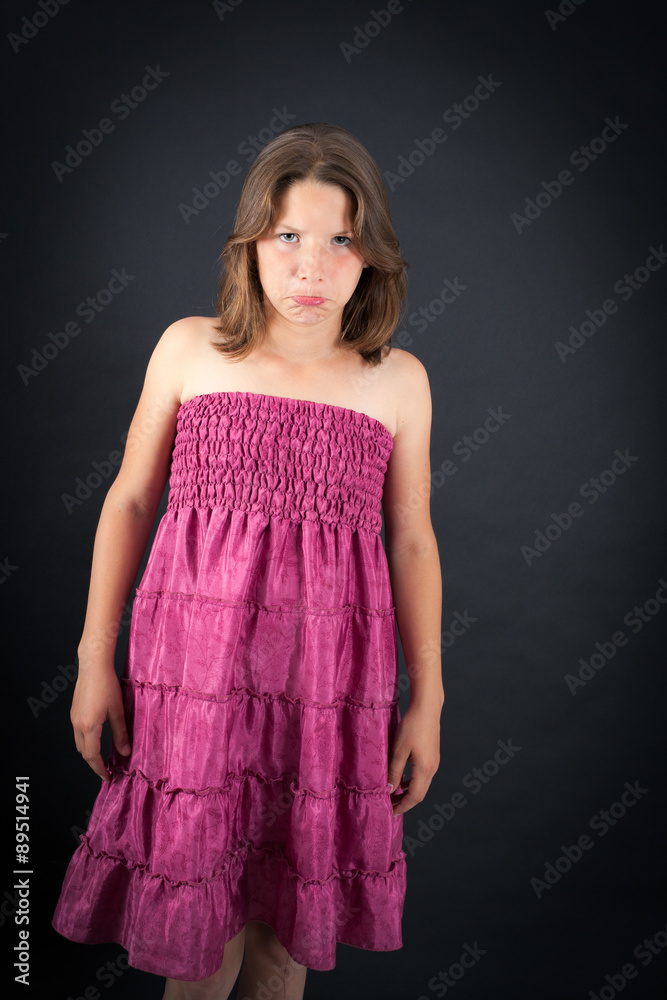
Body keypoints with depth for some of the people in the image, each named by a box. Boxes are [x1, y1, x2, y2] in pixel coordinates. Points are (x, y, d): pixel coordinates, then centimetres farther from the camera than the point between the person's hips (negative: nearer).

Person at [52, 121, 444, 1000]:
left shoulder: (398, 381, 2)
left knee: (291, 916, 14)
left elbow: (412, 542, 7)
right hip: (196, 665, 0)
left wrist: (426, 701, 8)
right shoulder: (189, 350, 1)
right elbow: (130, 502, 6)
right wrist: (95, 658, 5)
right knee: (197, 906, 9)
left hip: (330, 682, 1)